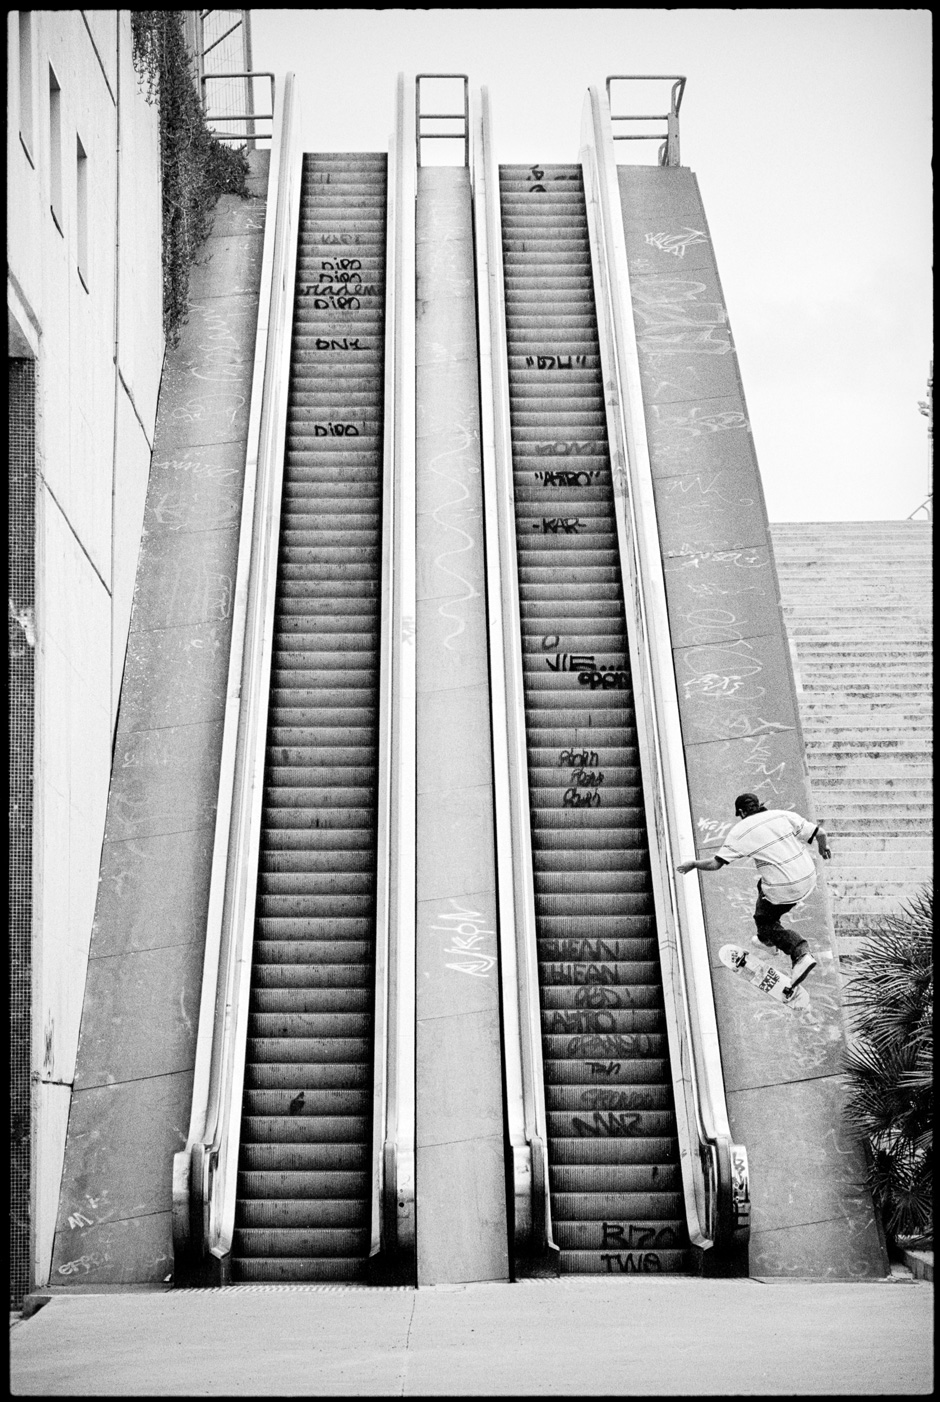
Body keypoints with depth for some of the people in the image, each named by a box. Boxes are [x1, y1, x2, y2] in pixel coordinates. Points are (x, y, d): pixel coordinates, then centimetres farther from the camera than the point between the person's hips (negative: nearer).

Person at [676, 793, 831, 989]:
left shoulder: (740, 832, -5)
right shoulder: (782, 815, 3)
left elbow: (715, 864, -7)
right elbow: (819, 833, 1)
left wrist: (692, 864, 10)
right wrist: (824, 847, 23)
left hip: (784, 888, -6)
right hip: (809, 877, 6)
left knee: (764, 920, 19)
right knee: (763, 885, 32)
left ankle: (801, 954, -2)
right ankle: (766, 940, 50)